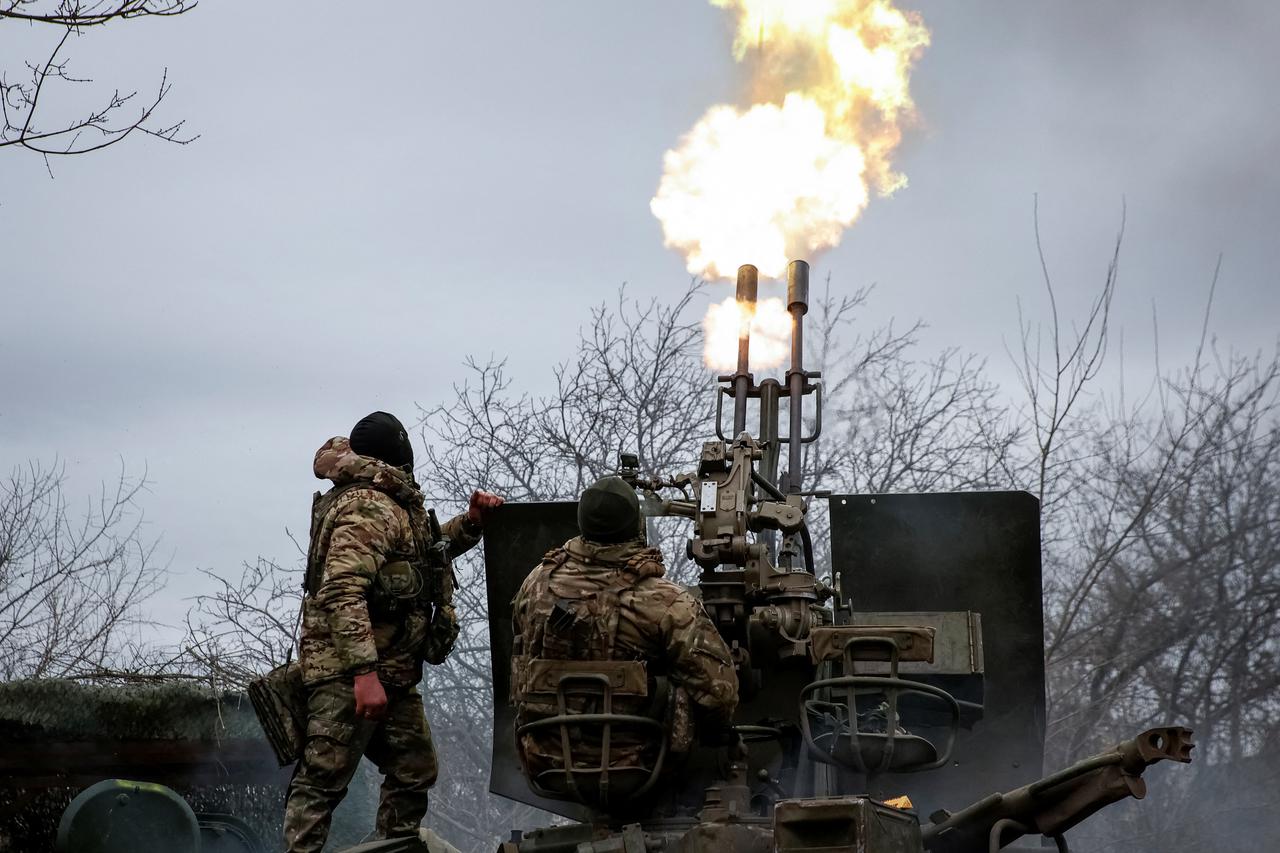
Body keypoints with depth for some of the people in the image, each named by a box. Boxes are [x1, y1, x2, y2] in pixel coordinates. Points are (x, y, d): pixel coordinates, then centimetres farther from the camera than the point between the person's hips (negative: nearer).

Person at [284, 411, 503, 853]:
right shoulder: (368, 509, -15)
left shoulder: (396, 507, 17)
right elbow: (342, 593, -25)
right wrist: (364, 673, -32)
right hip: (347, 674, -10)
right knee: (322, 780, -11)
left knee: (413, 773, 16)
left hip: (393, 676, 10)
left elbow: (427, 551, 36)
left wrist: (471, 523, 18)